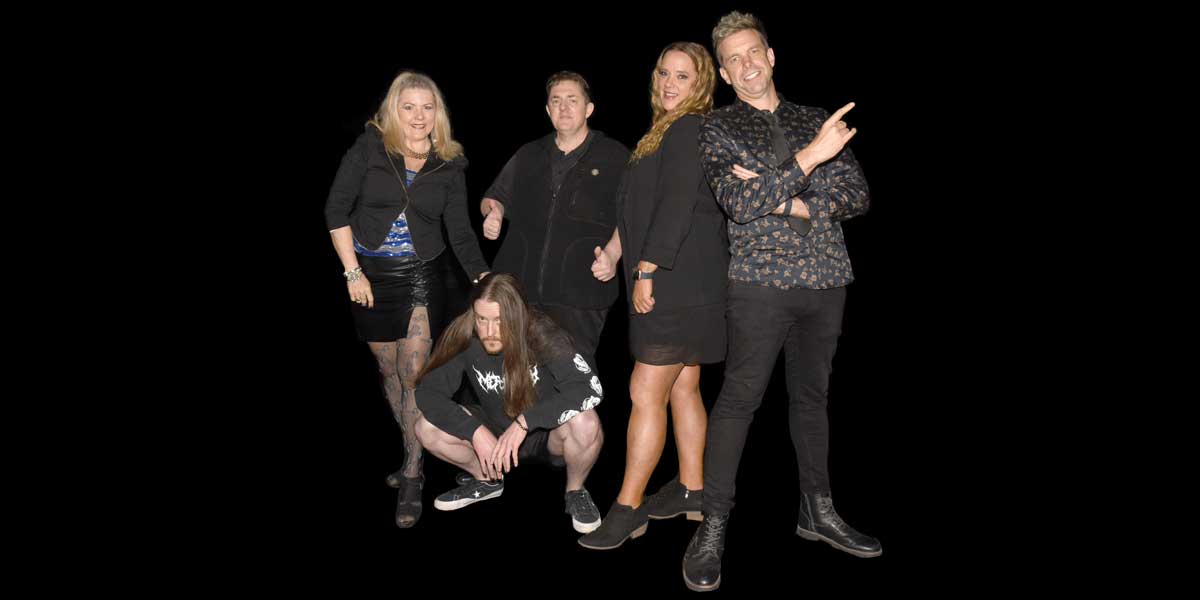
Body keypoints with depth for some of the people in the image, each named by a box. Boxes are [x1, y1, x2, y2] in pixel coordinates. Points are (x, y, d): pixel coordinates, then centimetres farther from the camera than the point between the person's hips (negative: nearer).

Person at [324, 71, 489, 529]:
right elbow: (336, 210, -5)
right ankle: (411, 452, 31)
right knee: (389, 371, 11)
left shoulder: (449, 164, -1)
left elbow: (461, 233, 0)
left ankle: (412, 476, 4)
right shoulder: (369, 147, -6)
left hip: (421, 276, -1)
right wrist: (352, 272, -9)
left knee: (414, 374, -6)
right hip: (371, 276, 1)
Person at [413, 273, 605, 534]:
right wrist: (476, 432, -29)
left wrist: (525, 421, -40)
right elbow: (427, 391, -18)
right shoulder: (464, 337, -20)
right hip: (496, 435, 3)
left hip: (549, 435, -3)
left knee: (584, 423, -35)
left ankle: (575, 491, -2)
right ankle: (487, 480, 11)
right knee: (427, 429, -17)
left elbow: (590, 388, -37)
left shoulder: (542, 334, -27)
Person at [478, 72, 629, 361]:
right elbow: (495, 197, 27)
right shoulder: (529, 155, 20)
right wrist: (493, 211, 4)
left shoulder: (614, 156, 7)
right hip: (518, 287, 4)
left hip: (579, 296, -3)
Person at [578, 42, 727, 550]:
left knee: (646, 393, -8)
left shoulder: (689, 130, -11)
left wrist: (647, 270, -19)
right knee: (682, 386, 14)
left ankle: (629, 508, -1)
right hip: (678, 285, 10)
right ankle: (691, 491, 24)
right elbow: (640, 207, 22)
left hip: (680, 284, -10)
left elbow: (676, 207, -19)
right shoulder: (669, 133, 20)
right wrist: (613, 252, 14)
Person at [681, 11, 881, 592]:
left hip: (826, 277, 4)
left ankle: (817, 509, 26)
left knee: (812, 394, 13)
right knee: (739, 397, -6)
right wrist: (808, 158, -17)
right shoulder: (718, 128, 4)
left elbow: (857, 195, 6)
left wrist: (790, 202, -9)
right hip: (762, 278, -4)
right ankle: (713, 527, 2)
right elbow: (740, 203, -11)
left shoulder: (816, 121, 14)